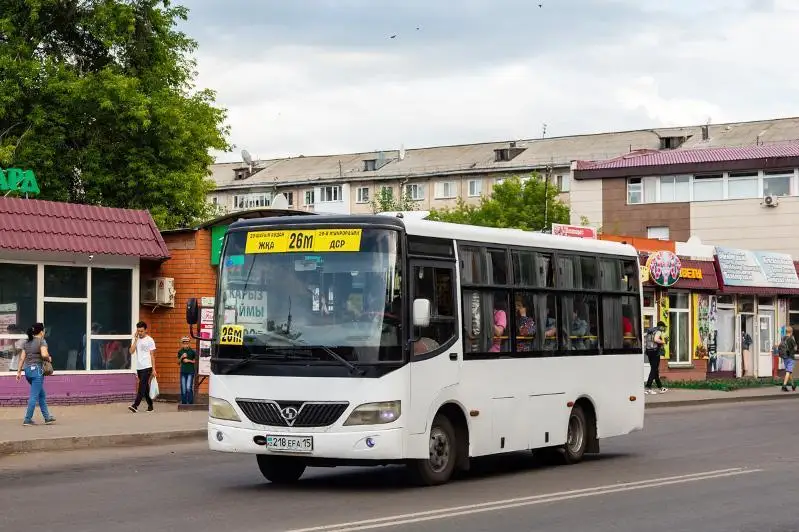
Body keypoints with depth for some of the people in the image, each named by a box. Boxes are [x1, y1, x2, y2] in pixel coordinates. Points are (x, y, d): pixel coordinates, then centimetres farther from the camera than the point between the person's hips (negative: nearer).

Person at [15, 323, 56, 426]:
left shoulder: (27, 343, 13)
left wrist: (19, 371, 13)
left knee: (42, 395, 17)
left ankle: (47, 418, 21)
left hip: (27, 370, 8)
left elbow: (22, 358, 11)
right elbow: (44, 354, -24)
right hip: (37, 370, -8)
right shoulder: (41, 341, -8)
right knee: (34, 396, -3)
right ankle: (27, 420, -3)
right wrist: (49, 358, -3)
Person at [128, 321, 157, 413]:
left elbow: (152, 356, -2)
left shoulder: (149, 340, -3)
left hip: (147, 367, -6)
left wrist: (153, 369, -6)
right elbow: (131, 351, -5)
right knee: (145, 387, 11)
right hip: (139, 367, 6)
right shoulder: (135, 339, 10)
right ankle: (150, 405, 19)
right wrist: (136, 339, -9)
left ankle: (135, 405, -21)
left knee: (142, 386, -13)